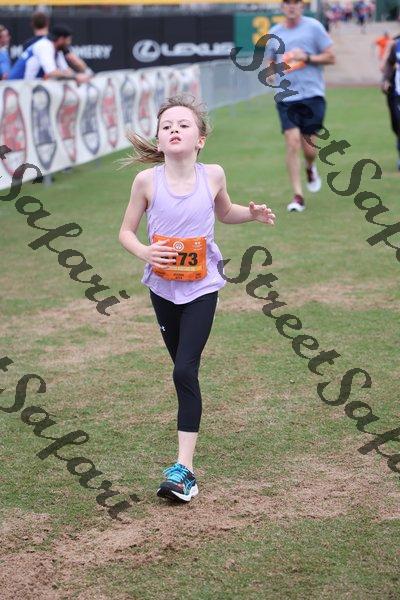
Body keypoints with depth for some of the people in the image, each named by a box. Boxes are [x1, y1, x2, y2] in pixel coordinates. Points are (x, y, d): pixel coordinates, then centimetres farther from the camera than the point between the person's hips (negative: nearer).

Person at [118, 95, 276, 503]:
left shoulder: (212, 176, -8)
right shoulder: (147, 181, -11)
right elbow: (126, 231, -1)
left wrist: (252, 214, -6)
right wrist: (144, 253, -21)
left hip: (201, 288, -2)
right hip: (162, 287, 2)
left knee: (185, 370, -11)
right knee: (182, 367, 15)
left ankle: (183, 468, -13)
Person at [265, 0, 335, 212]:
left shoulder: (313, 27, 1)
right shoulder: (274, 33, 10)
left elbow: (331, 57, 2)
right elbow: (270, 62, 22)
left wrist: (307, 57, -12)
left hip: (312, 94, -2)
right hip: (286, 98, 2)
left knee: (309, 149, 0)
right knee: (292, 144, -10)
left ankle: (310, 169, 37)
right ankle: (297, 196, -3)